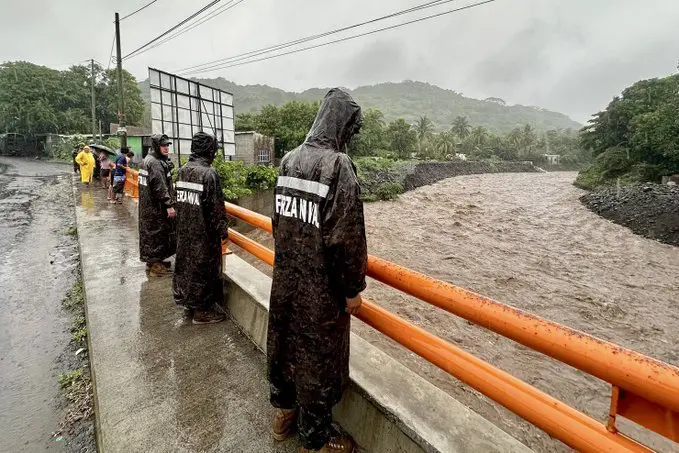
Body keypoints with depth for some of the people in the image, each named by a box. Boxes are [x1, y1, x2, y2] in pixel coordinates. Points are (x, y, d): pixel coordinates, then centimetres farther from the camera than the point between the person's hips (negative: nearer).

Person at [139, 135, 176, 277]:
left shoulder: (149, 159, 14)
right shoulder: (156, 163, -20)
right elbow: (160, 187, -25)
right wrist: (169, 205, -24)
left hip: (148, 205, 11)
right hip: (156, 208, -11)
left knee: (150, 232, 18)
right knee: (156, 233, 0)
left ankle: (156, 260, 31)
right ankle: (154, 265, 11)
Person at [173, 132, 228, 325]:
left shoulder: (183, 170, 4)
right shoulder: (209, 174, -19)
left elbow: (179, 201, 11)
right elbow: (216, 208, -19)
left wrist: (184, 221, 20)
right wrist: (223, 230, -9)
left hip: (184, 231, 8)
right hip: (204, 233, -8)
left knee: (186, 262, 19)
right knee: (203, 268, 4)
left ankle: (188, 301, 36)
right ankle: (201, 310, 16)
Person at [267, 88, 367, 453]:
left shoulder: (289, 160, 4)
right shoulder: (338, 165, -19)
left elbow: (279, 221, 10)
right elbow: (347, 237, -22)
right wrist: (353, 287, -10)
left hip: (286, 278, 8)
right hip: (321, 285, -7)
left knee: (284, 339, 22)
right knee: (318, 354, 10)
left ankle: (284, 409, 46)